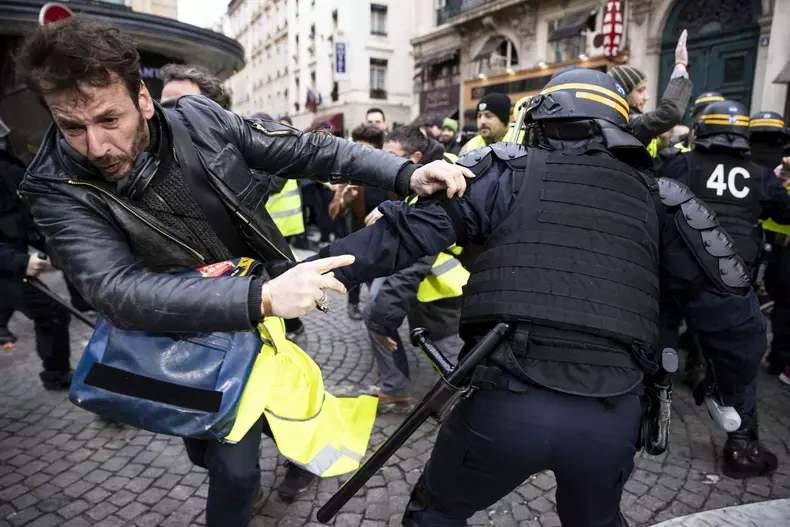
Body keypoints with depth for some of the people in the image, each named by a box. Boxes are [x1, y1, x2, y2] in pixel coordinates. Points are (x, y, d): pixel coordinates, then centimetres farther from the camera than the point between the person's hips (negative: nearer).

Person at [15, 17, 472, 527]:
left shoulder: (199, 118, -15)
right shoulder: (58, 191, -22)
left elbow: (307, 150, -11)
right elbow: (121, 291, -36)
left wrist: (406, 174, -19)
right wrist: (260, 298, -49)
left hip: (272, 310, 1)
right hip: (198, 336, 0)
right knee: (208, 450, 17)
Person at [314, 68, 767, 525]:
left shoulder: (508, 172, 3)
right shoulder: (657, 198, 11)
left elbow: (412, 228, -6)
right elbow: (731, 309, 13)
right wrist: (733, 394, 29)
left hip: (507, 399, -3)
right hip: (613, 416, 4)